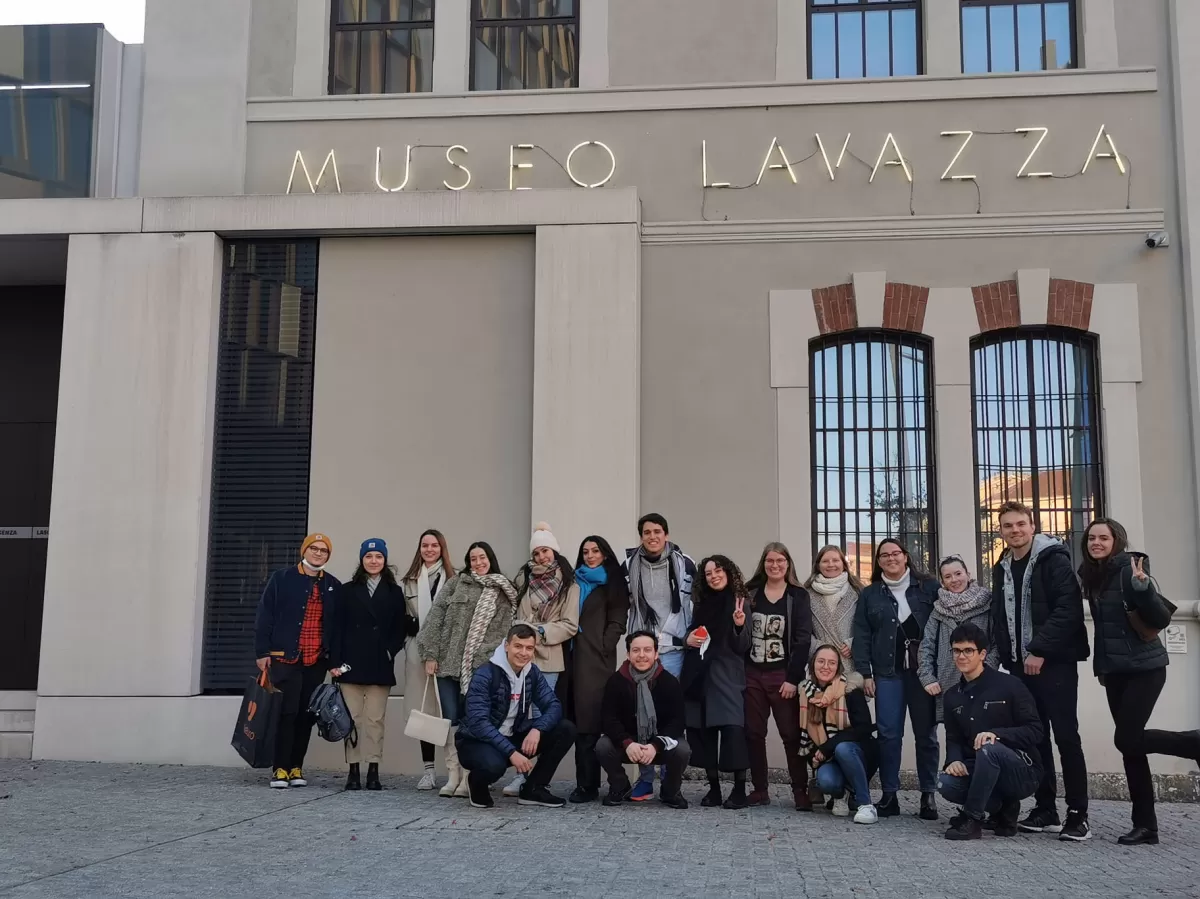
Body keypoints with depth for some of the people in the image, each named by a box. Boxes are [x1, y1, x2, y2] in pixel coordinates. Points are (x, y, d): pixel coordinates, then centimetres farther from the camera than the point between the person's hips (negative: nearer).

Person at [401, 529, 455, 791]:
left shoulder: (454, 578, 0)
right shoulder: (410, 580, 12)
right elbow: (404, 615, 18)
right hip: (417, 649, 4)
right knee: (423, 710, 5)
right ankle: (428, 770, 10)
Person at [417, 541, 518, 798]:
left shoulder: (504, 592, 8)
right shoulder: (456, 583, 8)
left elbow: (502, 631, 2)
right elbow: (435, 617, 4)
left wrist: (491, 661, -9)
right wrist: (430, 653, -4)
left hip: (480, 666, -1)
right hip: (447, 661, 1)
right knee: (451, 719, 2)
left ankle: (468, 778, 2)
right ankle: (453, 776, 9)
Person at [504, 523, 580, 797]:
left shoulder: (568, 584, 1)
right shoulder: (524, 578, 13)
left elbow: (569, 625, -4)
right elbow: (511, 612, 19)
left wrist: (541, 631, -13)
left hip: (548, 659, -3)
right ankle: (521, 774, 6)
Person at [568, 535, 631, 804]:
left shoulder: (614, 583, 6)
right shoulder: (576, 582, 20)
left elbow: (617, 622, -1)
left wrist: (603, 649, -11)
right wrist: (568, 647, 5)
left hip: (597, 657, -5)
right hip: (575, 655, 5)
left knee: (590, 716, -11)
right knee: (579, 717, 0)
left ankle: (588, 784, -12)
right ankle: (587, 782, 3)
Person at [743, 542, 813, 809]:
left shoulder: (798, 596, 1)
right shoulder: (750, 593, 8)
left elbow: (803, 639, -5)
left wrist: (793, 678, -11)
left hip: (783, 675, -3)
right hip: (752, 674, 3)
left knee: (791, 734, -2)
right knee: (753, 733, 6)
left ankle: (801, 791, 4)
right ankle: (760, 790, 14)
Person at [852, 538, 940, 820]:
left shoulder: (928, 587, 6)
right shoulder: (870, 595, 10)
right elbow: (861, 636, 7)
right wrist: (865, 672, -1)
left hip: (924, 669, -1)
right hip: (888, 672, 1)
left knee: (926, 733, 3)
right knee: (889, 734, -2)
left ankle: (929, 795, 11)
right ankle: (889, 794, 5)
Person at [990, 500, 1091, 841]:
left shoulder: (1054, 560, -6)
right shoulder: (1002, 569, 14)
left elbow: (1069, 608, -16)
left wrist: (1040, 650, -18)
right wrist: (1007, 656, 5)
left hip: (1054, 662, -6)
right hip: (1021, 666, 6)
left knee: (1066, 737, -6)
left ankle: (1077, 815, -2)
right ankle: (1046, 809, 14)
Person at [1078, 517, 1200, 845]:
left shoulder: (1129, 569, -12)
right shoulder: (1092, 576, 9)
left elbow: (1160, 619, -18)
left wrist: (1143, 586, -33)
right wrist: (1102, 665, 15)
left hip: (1144, 668, -7)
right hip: (1115, 671, 7)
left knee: (1126, 740, -13)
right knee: (1129, 745, 5)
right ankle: (1145, 825, 9)